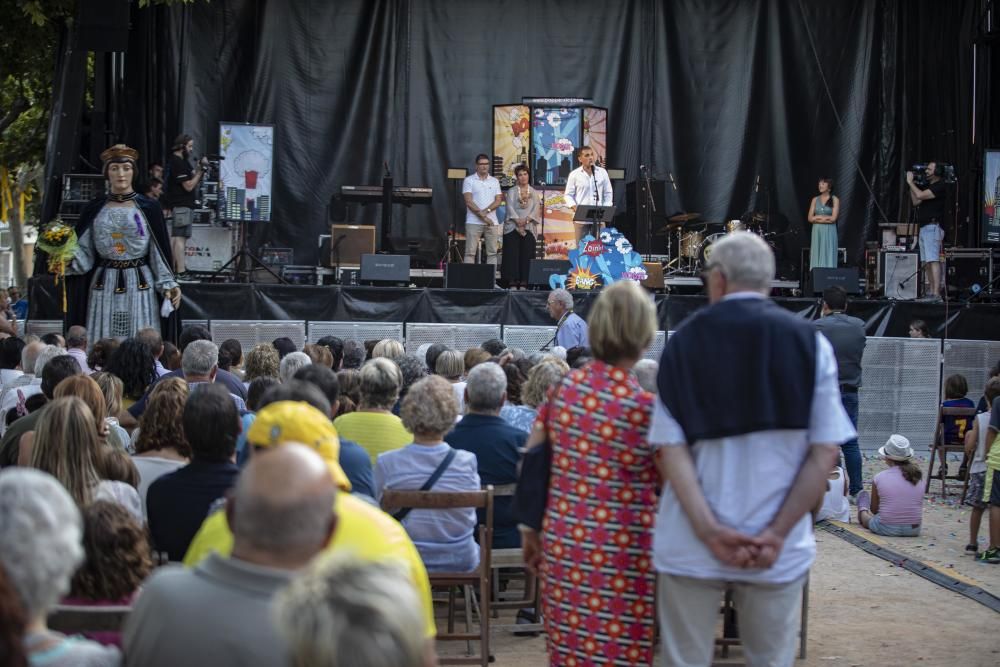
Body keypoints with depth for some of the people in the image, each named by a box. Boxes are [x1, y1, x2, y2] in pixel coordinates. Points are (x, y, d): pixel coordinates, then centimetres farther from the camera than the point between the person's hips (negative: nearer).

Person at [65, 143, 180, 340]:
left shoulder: (148, 208, 3)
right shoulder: (94, 209, 7)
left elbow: (158, 253, 3)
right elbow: (85, 253, 5)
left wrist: (167, 285, -7)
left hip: (140, 286, -1)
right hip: (103, 287, 1)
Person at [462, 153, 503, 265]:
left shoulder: (494, 181, 13)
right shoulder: (469, 180, 2)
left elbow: (498, 200, 5)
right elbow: (469, 201, -7)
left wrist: (486, 211, -13)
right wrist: (482, 216, -13)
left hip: (492, 222, 4)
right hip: (474, 222, -4)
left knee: (492, 252, 2)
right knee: (470, 252, -6)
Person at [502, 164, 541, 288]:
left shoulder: (534, 192, 14)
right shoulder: (512, 191, 10)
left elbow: (536, 209, 3)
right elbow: (510, 207, -3)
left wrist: (527, 219, -14)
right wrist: (518, 220, -17)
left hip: (529, 228, 1)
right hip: (512, 226, -1)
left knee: (526, 255, -4)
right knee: (512, 254, -8)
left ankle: (523, 283, -5)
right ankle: (512, 282, -9)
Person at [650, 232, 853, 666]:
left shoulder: (685, 342, 2)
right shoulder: (810, 343, 1)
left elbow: (669, 449, -7)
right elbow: (824, 454, -6)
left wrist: (708, 530, -11)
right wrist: (777, 533, -8)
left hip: (691, 544, 0)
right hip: (778, 548, 0)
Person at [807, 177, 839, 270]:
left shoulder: (835, 200, 1)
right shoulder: (815, 200, 10)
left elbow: (833, 218, -9)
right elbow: (810, 218, 4)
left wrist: (818, 217, -3)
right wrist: (825, 218, -6)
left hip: (829, 232, -3)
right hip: (817, 232, 3)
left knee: (828, 258, -6)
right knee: (816, 258, 0)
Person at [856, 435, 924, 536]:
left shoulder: (879, 478, -10)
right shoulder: (917, 478, -2)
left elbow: (874, 510, 0)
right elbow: (919, 507, 6)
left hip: (886, 529, -3)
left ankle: (863, 512, 55)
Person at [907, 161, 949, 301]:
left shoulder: (940, 186, -9)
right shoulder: (929, 186, 22)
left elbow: (920, 195, -18)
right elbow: (915, 201, 21)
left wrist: (910, 182, -5)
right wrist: (912, 185, 15)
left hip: (933, 227, -11)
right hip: (924, 228, 11)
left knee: (933, 260, -18)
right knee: (926, 262, 10)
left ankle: (936, 293, -25)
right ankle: (931, 292, 12)